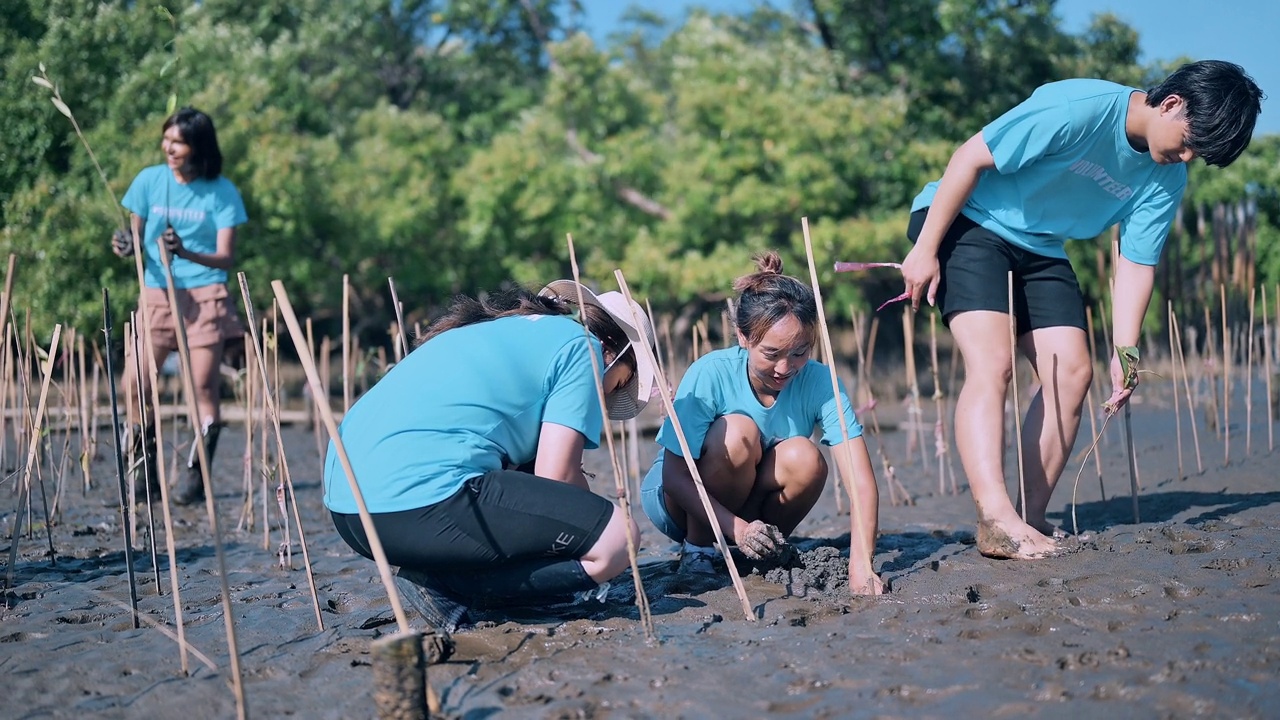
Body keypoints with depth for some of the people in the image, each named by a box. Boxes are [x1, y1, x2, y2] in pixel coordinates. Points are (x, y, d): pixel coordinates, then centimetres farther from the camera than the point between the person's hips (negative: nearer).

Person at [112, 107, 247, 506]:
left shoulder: (222, 192, -4)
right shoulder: (149, 181, 2)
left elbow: (226, 257, -8)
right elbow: (136, 239, 8)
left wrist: (186, 253, -26)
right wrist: (126, 247, -16)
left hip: (204, 295, -2)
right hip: (156, 294, 2)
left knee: (203, 385, -7)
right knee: (134, 384, -7)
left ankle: (194, 477, 6)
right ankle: (145, 477, 7)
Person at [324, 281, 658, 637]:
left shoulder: (498, 329, 30)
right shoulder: (581, 346, 7)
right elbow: (557, 477, 0)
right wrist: (592, 514, 18)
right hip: (420, 504, -9)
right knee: (618, 539, -6)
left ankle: (436, 576, 6)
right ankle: (445, 587, -7)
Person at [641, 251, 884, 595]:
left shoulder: (820, 383, -20)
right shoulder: (710, 375, -26)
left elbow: (861, 480, -28)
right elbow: (675, 476, -24)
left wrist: (861, 565, -42)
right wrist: (737, 529, -37)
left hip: (750, 506, 3)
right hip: (679, 500, -2)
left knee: (804, 458, -28)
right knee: (738, 433, -31)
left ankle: (765, 553, -2)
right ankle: (697, 552, -11)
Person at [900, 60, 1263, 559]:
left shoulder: (1167, 179, -4)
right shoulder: (1079, 109, -27)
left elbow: (1136, 263, -2)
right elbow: (971, 157, -24)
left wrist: (1124, 353, -13)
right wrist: (925, 250, -24)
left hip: (1040, 249, 8)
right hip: (966, 222, -8)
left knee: (1073, 372, -3)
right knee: (992, 362, -23)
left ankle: (1032, 519, 2)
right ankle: (996, 520, -32)